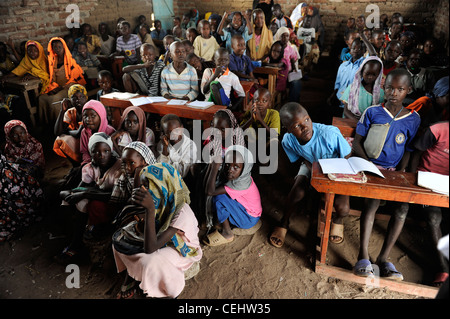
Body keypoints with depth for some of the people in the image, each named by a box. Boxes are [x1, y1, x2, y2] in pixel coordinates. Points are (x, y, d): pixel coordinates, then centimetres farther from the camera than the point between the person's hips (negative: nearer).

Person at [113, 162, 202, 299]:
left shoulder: (182, 213, -36)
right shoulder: (161, 203, -15)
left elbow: (150, 248, -40)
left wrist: (150, 209, -48)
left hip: (184, 250, -7)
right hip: (160, 241, 7)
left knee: (149, 262, -34)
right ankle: (131, 277, 13)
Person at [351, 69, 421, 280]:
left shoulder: (413, 119, 9)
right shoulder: (372, 112, 2)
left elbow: (408, 150, 11)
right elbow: (357, 143, 2)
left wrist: (400, 172, -7)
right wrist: (370, 165, -12)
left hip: (394, 171, 3)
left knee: (403, 206, -22)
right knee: (372, 200, -29)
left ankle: (383, 259, -14)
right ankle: (363, 257, -25)